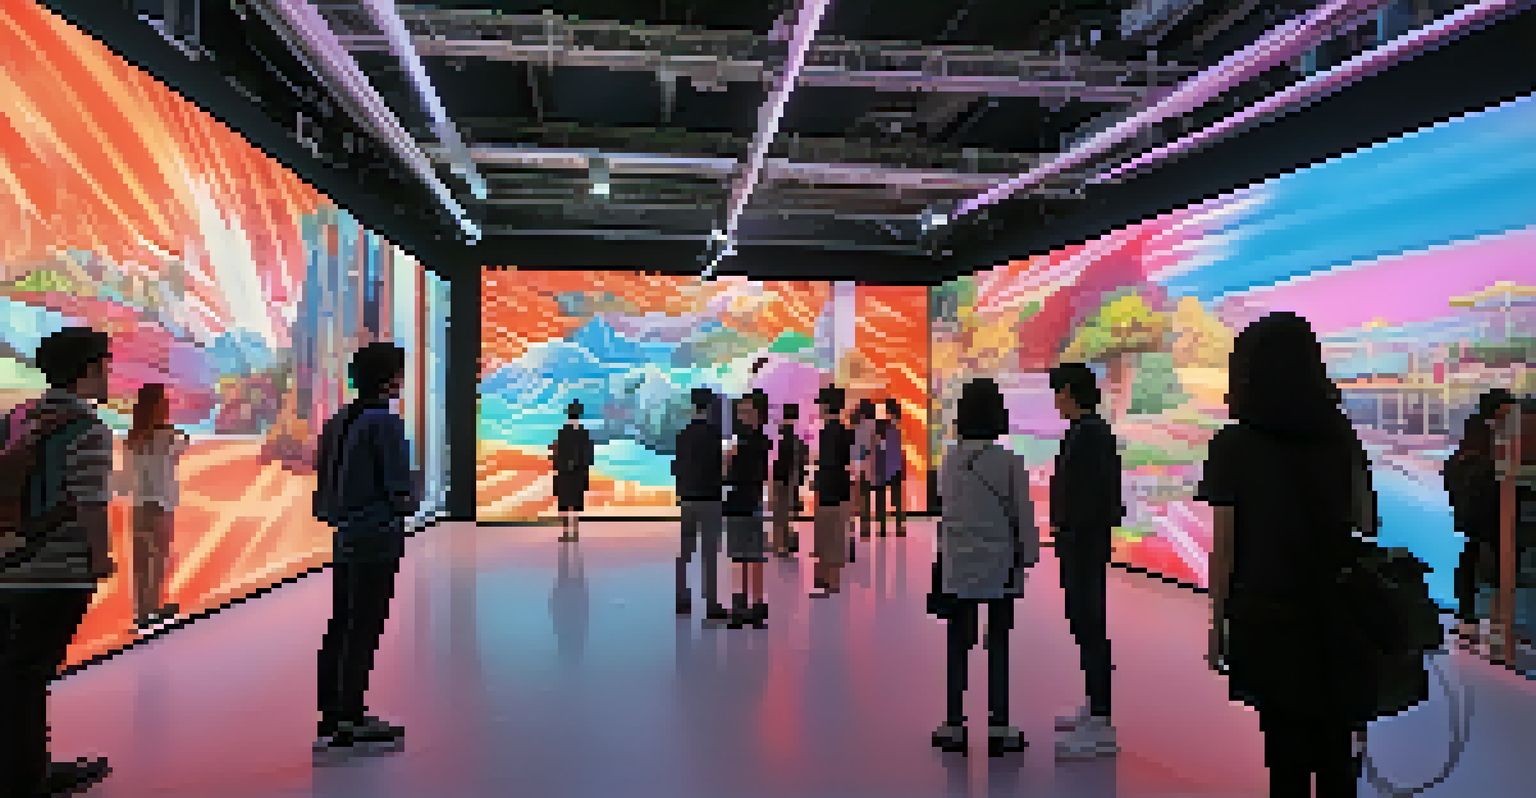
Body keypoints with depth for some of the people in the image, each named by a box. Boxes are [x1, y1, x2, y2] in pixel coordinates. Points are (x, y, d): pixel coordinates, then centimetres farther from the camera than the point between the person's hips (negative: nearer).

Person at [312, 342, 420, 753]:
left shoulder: (337, 421, 10)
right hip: (378, 539, -8)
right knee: (364, 627, 0)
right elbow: (402, 489, -17)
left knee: (341, 625, 14)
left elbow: (324, 482, 15)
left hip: (344, 538, 8)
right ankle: (351, 716, 10)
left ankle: (330, 717, 23)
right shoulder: (385, 422, -15)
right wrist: (412, 499, 3)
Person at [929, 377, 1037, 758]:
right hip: (1001, 567, -1)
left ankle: (955, 725, 15)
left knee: (959, 647, 10)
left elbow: (948, 509, -2)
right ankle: (999, 728, 14)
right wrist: (1029, 555, 6)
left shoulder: (950, 460, -7)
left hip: (959, 567, 1)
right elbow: (1023, 515, -6)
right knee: (999, 648, 10)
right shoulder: (1010, 461, -11)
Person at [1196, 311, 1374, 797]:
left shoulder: (1233, 446, -8)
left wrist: (1216, 626, -1)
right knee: (1337, 753, 15)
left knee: (1287, 750, 7)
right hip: (1337, 614, 3)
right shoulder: (1341, 435, 1)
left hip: (1267, 616, -3)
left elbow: (1224, 547, -8)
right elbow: (1365, 521, -1)